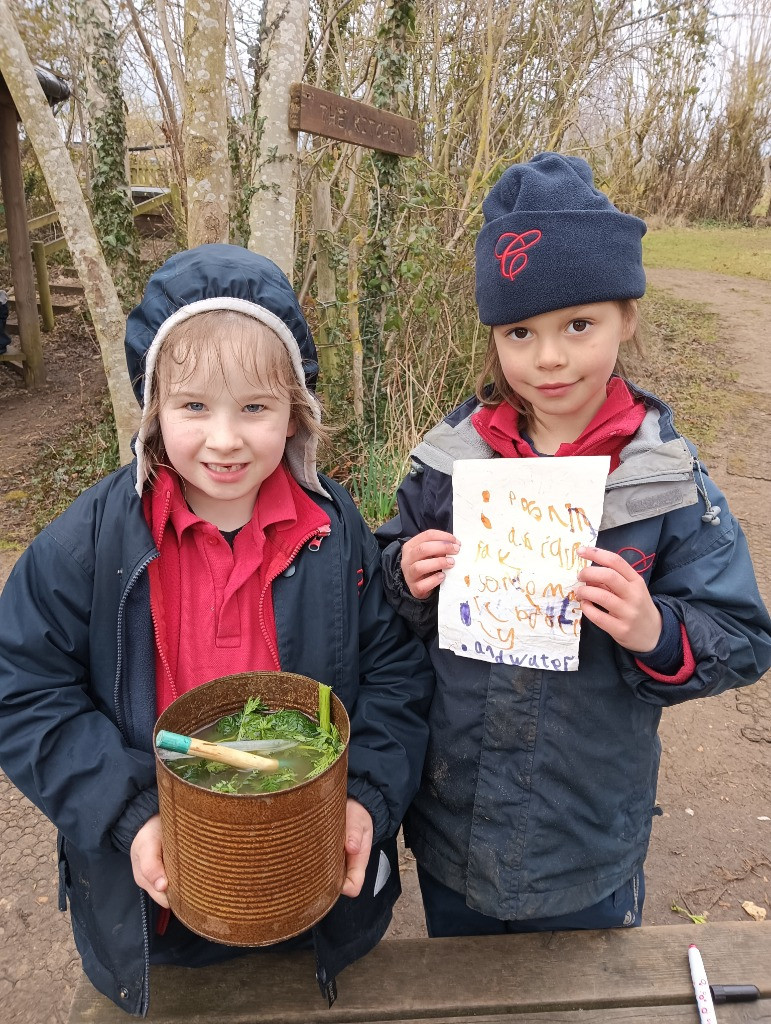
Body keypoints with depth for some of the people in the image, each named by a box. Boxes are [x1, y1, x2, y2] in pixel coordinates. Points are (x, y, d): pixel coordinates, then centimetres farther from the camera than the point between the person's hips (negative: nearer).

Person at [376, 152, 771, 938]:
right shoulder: (451, 456, -10)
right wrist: (405, 578, -20)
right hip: (450, 826, 2)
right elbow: (388, 594, 2)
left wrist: (657, 635, -30)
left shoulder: (667, 481, -14)